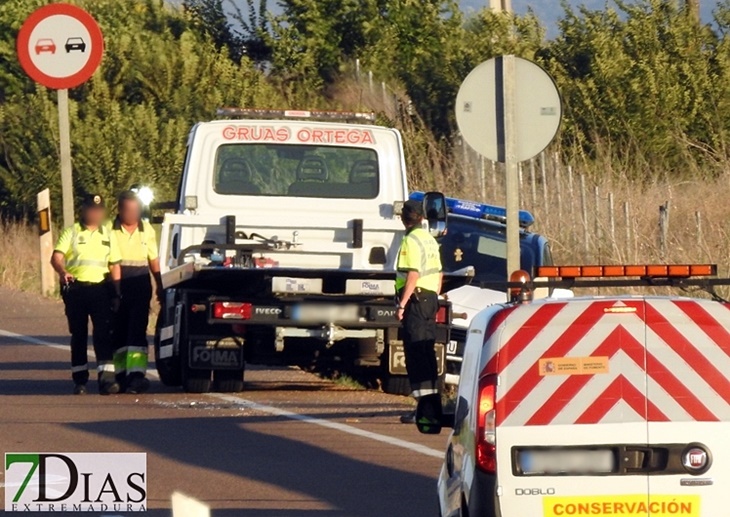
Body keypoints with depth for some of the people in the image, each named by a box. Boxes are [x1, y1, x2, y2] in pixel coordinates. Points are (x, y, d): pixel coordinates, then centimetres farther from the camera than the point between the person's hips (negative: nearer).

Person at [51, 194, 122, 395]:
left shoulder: (108, 235, 13)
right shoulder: (71, 233, 4)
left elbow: (115, 265, 15)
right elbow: (56, 257, -8)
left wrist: (116, 291, 4)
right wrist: (63, 273, -29)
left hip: (100, 288, 1)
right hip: (76, 288, -1)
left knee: (104, 333, -10)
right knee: (78, 335, 5)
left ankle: (106, 377, -16)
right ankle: (80, 380, 12)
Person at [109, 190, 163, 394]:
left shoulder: (147, 230, 10)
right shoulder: (110, 230, 0)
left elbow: (153, 260, 19)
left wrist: (160, 285, 18)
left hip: (140, 286, 1)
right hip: (116, 285, -1)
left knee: (137, 331, -10)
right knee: (119, 332, 4)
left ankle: (137, 373, -19)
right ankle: (121, 373, 12)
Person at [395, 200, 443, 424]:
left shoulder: (411, 241, -12)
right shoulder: (430, 240, 15)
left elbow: (413, 275, -20)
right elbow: (439, 273, 19)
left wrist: (402, 304, -20)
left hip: (416, 298, -9)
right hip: (431, 297, 9)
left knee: (415, 353, -9)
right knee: (427, 352, 14)